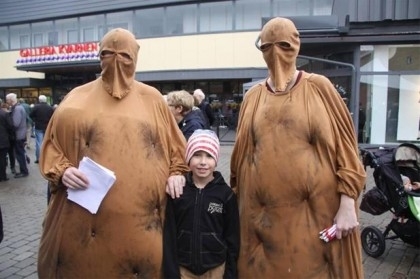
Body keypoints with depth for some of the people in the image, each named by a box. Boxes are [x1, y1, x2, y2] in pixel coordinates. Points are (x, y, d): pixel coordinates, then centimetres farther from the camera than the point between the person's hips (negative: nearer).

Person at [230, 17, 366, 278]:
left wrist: (347, 204, -10)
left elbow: (344, 145, -4)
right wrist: (235, 199, 11)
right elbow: (241, 152, 11)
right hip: (262, 211, 3)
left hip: (315, 209, -2)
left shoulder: (319, 88, -1)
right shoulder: (253, 97, 7)